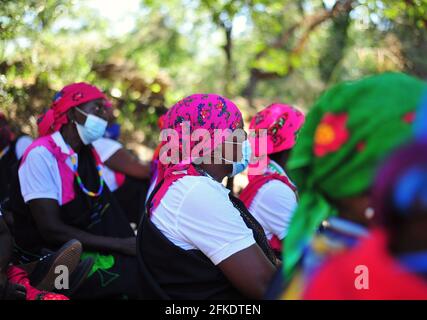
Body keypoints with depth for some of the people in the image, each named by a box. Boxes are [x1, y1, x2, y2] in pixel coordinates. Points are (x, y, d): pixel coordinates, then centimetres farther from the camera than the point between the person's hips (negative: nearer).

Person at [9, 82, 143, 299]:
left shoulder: (88, 154, 7)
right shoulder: (42, 155, -16)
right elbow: (51, 230, -20)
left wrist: (131, 243, -16)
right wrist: (121, 244, -19)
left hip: (85, 247, 7)